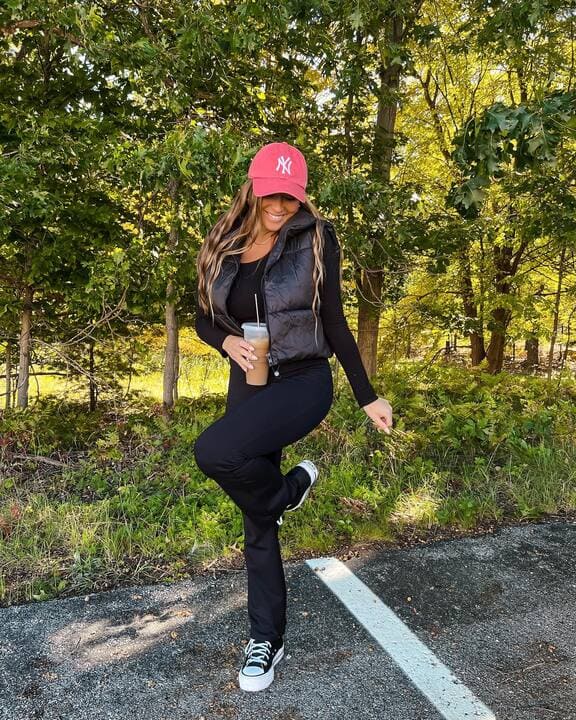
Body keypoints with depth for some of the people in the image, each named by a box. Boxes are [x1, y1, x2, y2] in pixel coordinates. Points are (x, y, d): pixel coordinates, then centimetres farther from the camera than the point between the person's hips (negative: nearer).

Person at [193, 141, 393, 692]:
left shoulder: (315, 238, -7)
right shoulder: (223, 247, 2)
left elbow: (334, 323, -3)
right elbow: (203, 318, 11)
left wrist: (367, 397, -2)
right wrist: (227, 342, -12)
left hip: (304, 382, -4)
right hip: (249, 385, 5)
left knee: (213, 451, -31)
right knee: (257, 521, 9)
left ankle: (288, 488, 1)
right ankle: (266, 639, 27)